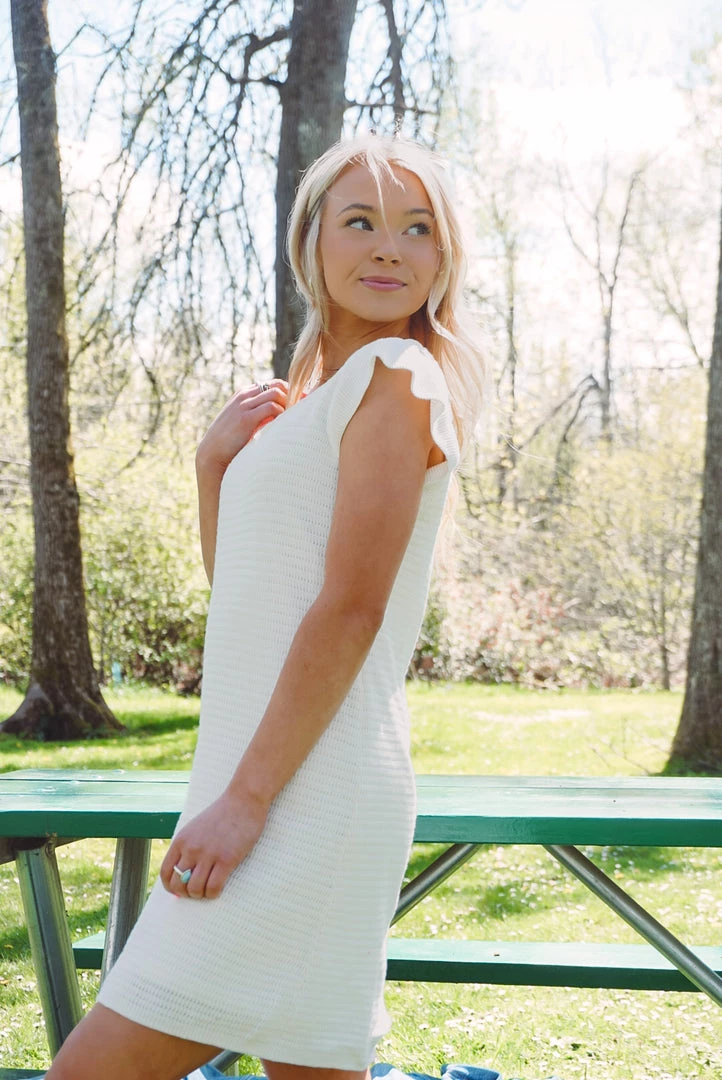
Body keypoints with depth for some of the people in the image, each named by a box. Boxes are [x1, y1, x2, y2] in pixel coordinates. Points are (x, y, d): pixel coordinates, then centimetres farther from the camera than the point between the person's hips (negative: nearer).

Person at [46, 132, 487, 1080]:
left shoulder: (398, 375, -8)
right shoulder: (316, 397, 20)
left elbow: (351, 610, -16)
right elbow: (239, 587, 22)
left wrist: (245, 798, -18)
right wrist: (217, 460, 7)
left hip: (310, 793, -9)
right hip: (282, 791, 9)